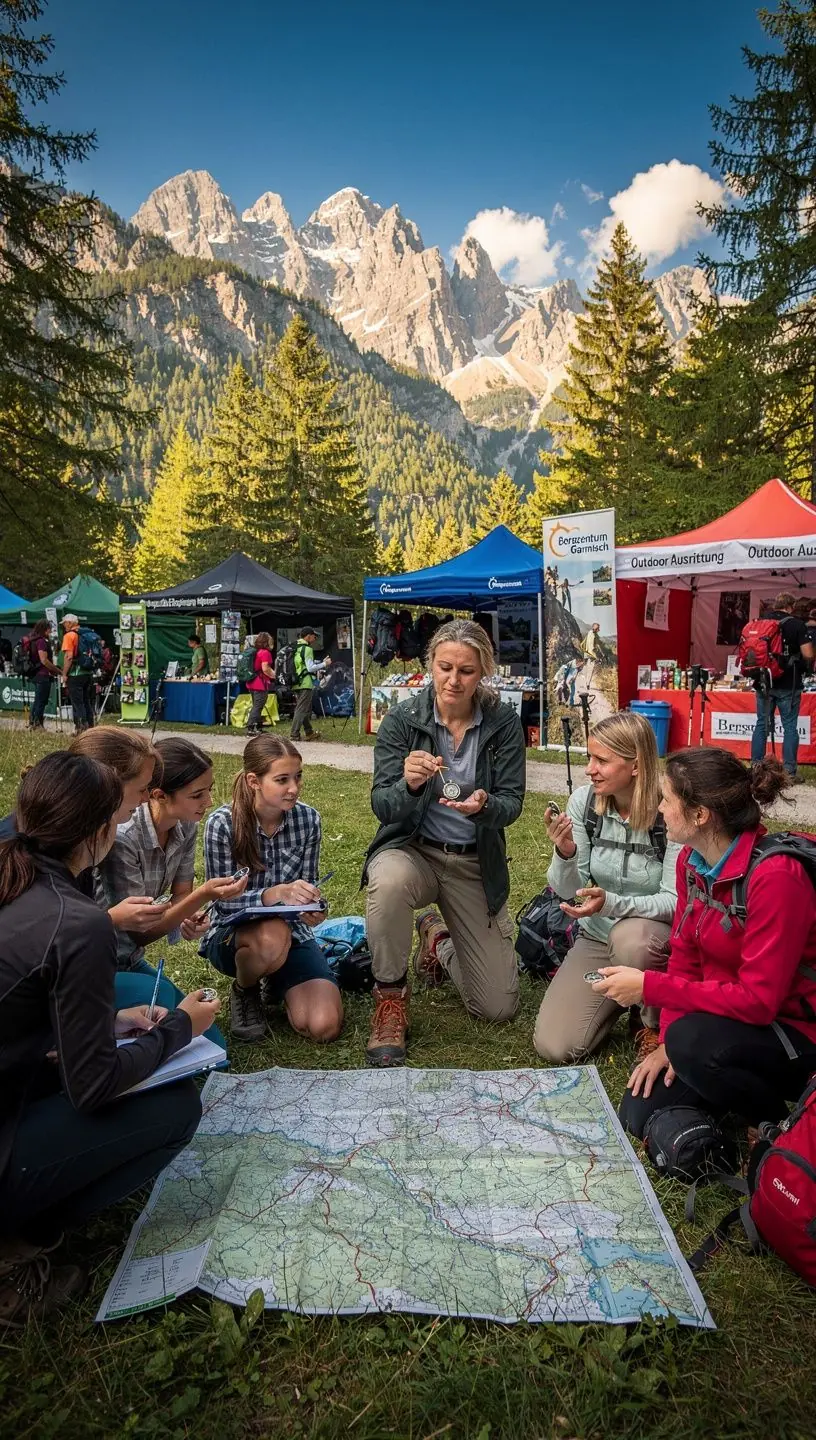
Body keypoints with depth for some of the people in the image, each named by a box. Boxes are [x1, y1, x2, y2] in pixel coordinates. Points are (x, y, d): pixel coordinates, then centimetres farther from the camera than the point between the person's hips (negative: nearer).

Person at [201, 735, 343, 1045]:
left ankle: (277, 981, 19)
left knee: (325, 1027, -16)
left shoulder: (308, 819, -10)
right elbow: (224, 900, -18)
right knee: (273, 936, -40)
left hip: (292, 931, 3)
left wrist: (311, 908, -25)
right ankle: (243, 991, -2)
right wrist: (276, 893, -36)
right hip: (232, 934, -3)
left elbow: (307, 887, -1)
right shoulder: (222, 824, -20)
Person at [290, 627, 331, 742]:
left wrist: (318, 670, 22)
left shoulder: (297, 648, 15)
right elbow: (310, 668, -16)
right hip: (305, 684, -9)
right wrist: (324, 664, -6)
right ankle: (294, 734, -8)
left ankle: (309, 732, 24)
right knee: (301, 709, -7)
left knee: (306, 710, 16)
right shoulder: (307, 649, -12)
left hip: (297, 683, 9)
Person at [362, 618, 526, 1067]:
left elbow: (512, 804, -11)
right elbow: (382, 807, -14)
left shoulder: (504, 723, -9)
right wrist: (409, 785, -38)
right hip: (411, 850, -1)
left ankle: (439, 942, 32)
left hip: (476, 864, 2)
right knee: (391, 881, -40)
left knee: (498, 1007, 0)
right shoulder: (402, 720, -12)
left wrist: (484, 807, -35)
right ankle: (390, 996, -13)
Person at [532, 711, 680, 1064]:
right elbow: (567, 890, -4)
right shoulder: (583, 801, -9)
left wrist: (612, 903, -34)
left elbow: (675, 901, -17)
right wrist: (564, 853, -27)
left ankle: (655, 1024, -6)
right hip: (597, 937, 3)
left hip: (655, 935, -3)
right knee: (552, 1047, -10)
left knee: (629, 935, -39)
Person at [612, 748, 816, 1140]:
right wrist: (668, 1041, -7)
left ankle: (781, 1128, -4)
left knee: (693, 1041, -34)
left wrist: (649, 987, -28)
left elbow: (758, 999, -29)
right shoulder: (692, 860, -4)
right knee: (641, 1114, -2)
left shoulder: (775, 875, -29)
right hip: (730, 1019, 7)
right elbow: (684, 957, 3)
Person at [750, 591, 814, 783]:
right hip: (788, 684, -4)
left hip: (764, 683, 4)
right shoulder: (797, 625, -8)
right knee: (790, 727, 2)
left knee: (761, 724, 11)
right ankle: (789, 773, 2)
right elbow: (808, 654, -12)